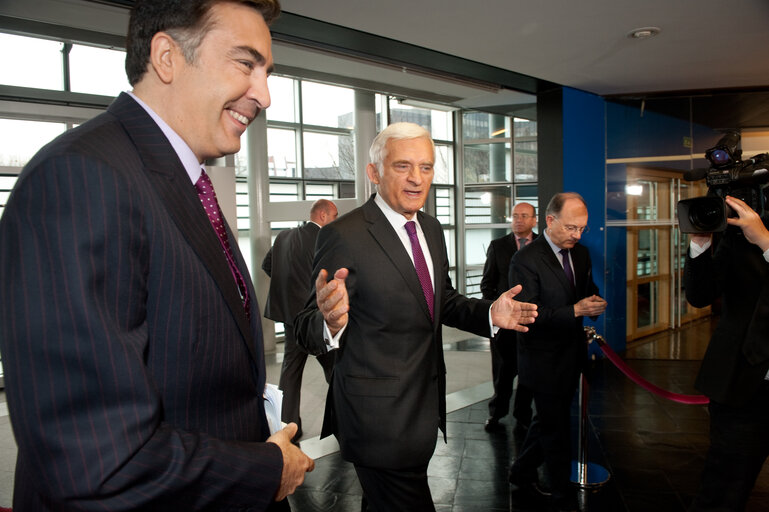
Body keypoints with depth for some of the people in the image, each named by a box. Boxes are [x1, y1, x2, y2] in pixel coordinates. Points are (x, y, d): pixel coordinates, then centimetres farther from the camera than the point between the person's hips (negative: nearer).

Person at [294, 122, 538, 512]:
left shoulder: (432, 230, 5)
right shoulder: (343, 236, -19)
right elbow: (307, 331, -19)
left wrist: (489, 313, -3)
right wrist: (331, 322, -43)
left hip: (426, 406, 8)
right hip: (378, 417, -7)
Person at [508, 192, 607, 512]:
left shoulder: (581, 253, 6)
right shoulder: (526, 260, -19)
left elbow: (588, 290, 20)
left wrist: (594, 302, -5)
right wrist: (575, 310, -26)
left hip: (571, 356, 8)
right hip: (544, 362, -8)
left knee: (548, 422, 21)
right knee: (556, 429, 6)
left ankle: (522, 473, 42)